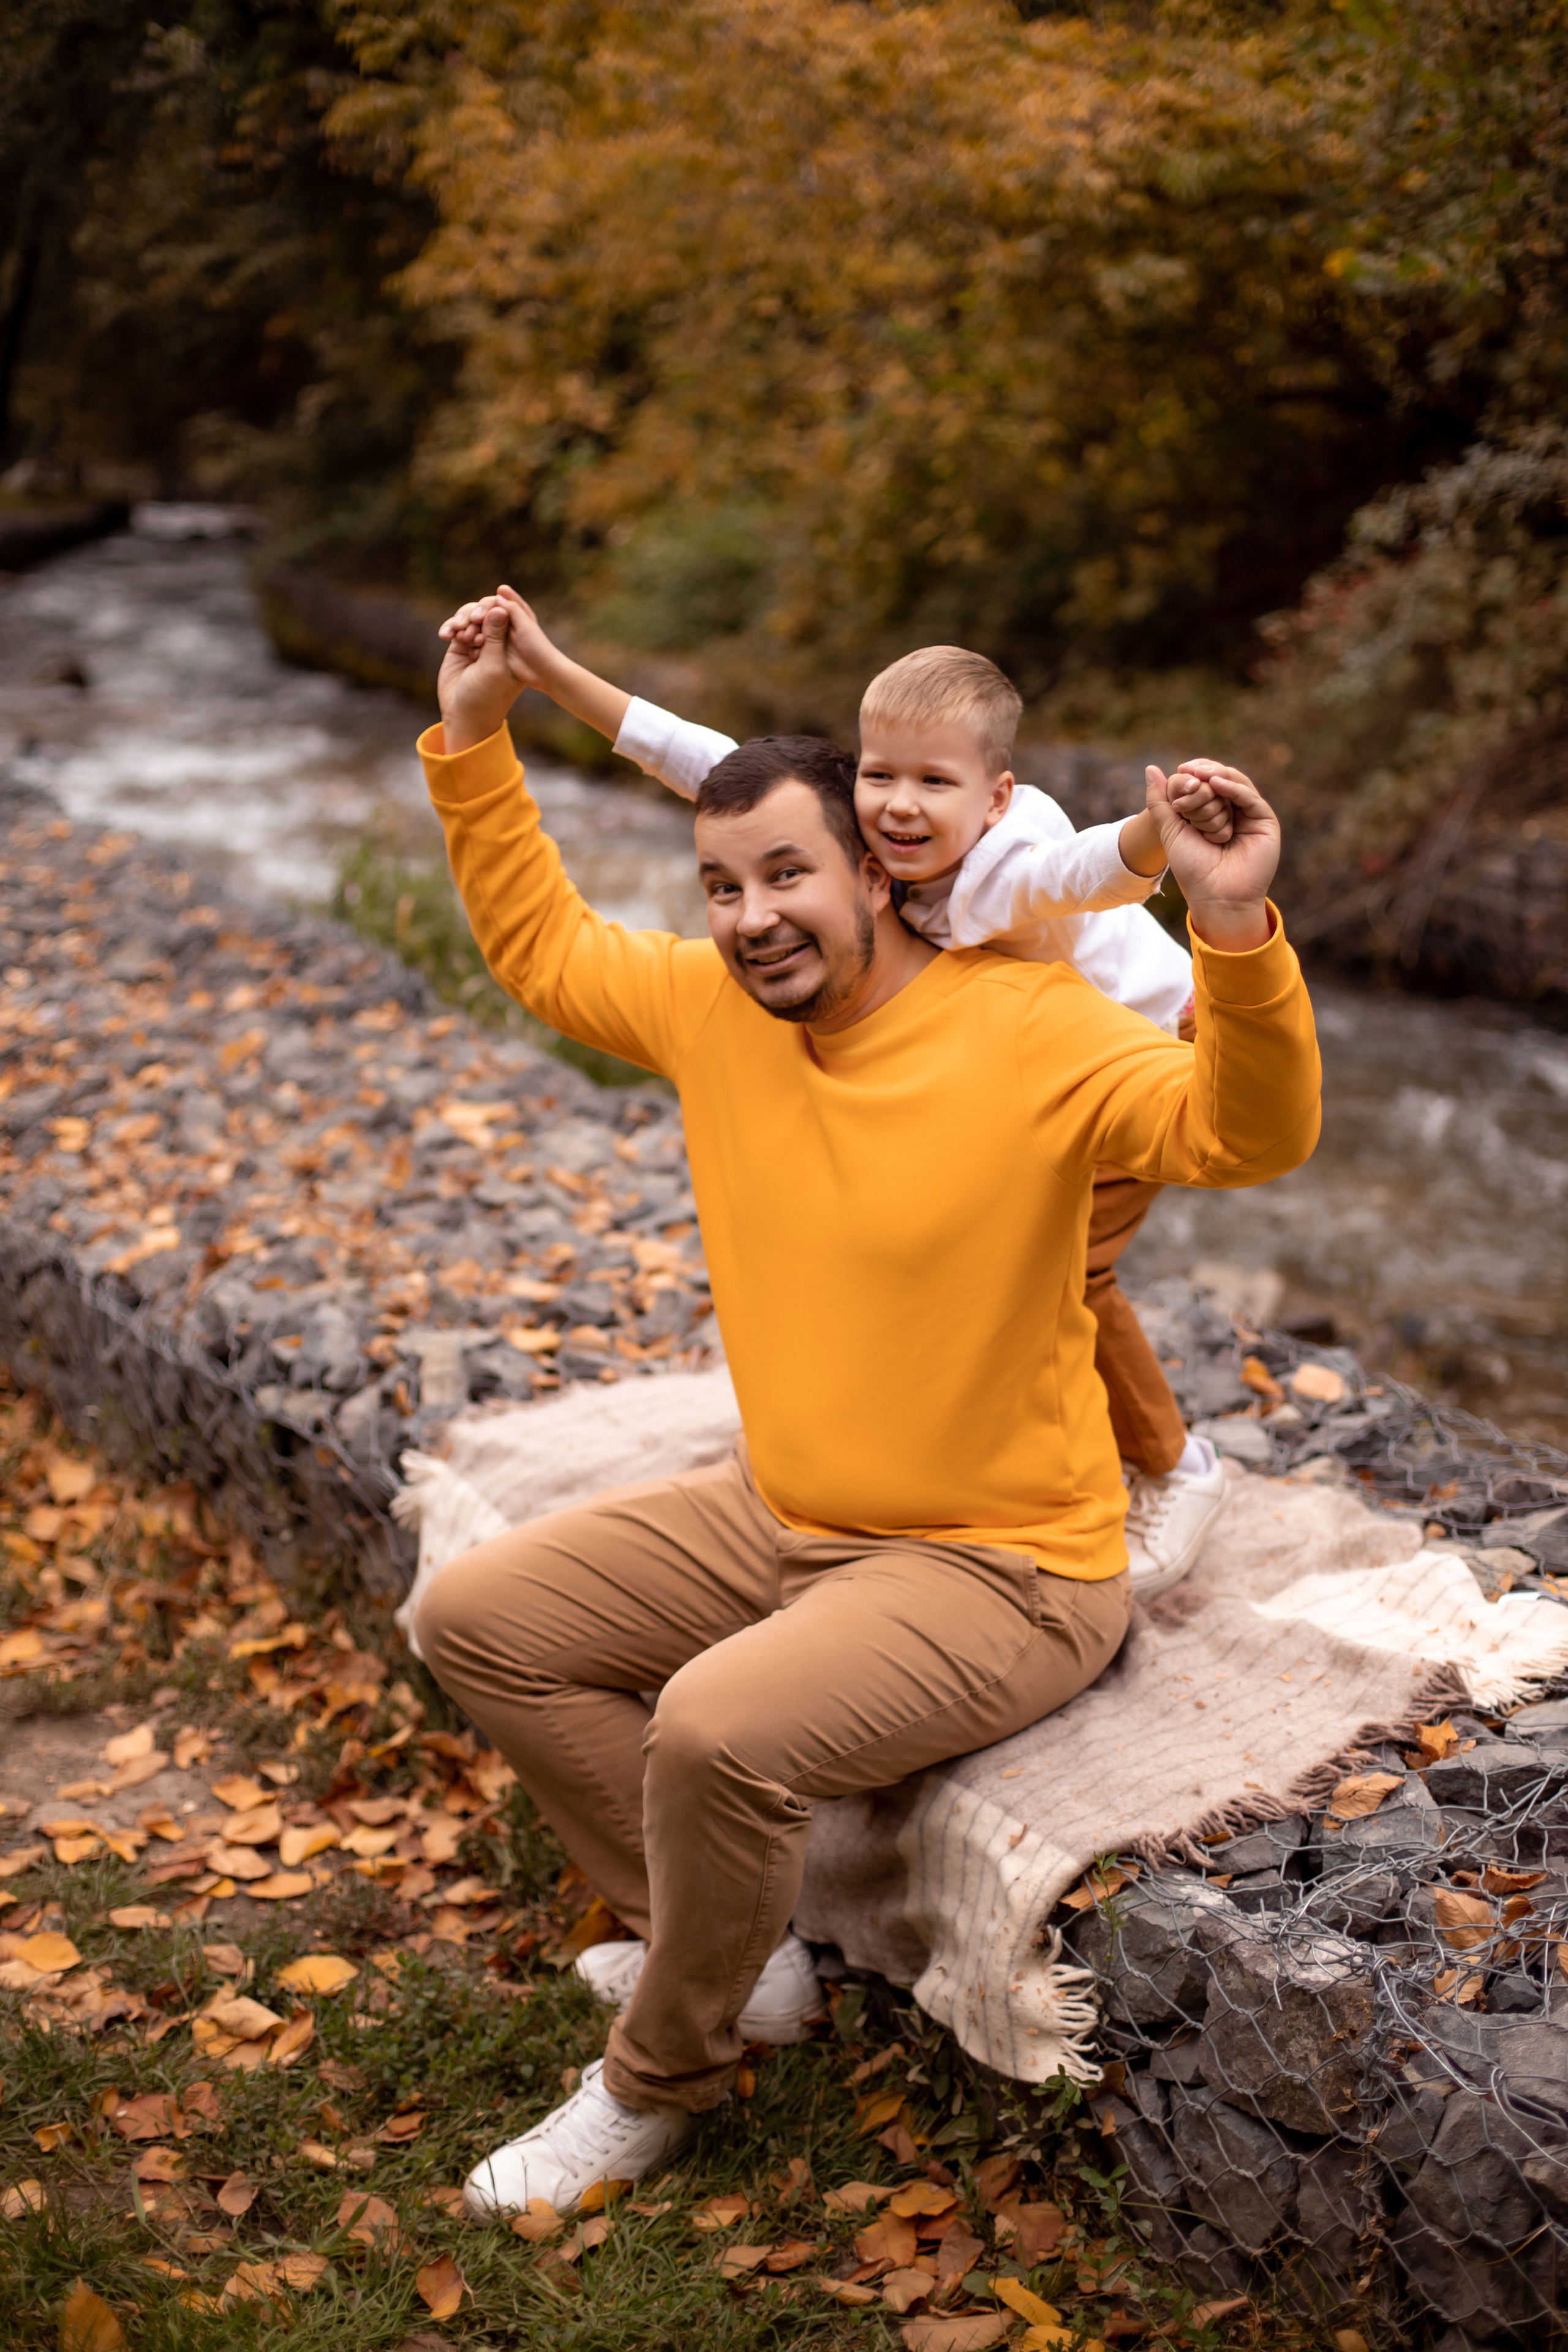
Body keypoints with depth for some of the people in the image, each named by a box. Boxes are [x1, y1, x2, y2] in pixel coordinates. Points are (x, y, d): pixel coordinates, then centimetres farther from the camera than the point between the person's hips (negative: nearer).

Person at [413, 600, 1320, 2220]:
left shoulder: (1028, 1032, -20)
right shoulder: (710, 1003, 0)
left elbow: (1245, 1134, -33)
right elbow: (542, 946, 17)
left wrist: (1236, 930, -50)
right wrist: (473, 744, 9)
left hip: (998, 1573, -8)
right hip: (775, 1517, 8)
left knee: (719, 1727, -31)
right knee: (476, 1620, 4)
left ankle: (661, 2082, 0)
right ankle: (724, 1944, 13)